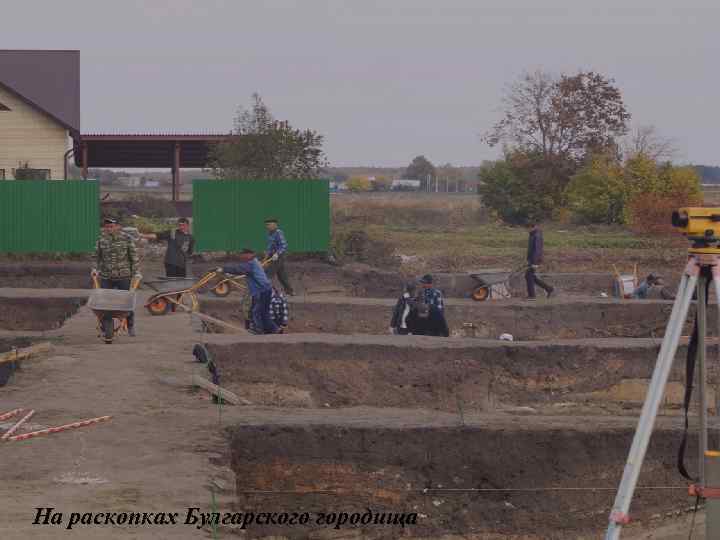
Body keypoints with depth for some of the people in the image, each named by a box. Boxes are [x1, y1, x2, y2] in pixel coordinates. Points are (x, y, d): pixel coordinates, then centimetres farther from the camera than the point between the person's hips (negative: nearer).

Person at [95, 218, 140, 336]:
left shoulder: (126, 239, -3)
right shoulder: (101, 240, 4)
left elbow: (134, 257, 1)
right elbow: (97, 256, 16)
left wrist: (136, 272, -2)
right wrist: (97, 269, 8)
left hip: (124, 276, -2)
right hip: (106, 277, 2)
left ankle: (130, 326, 21)